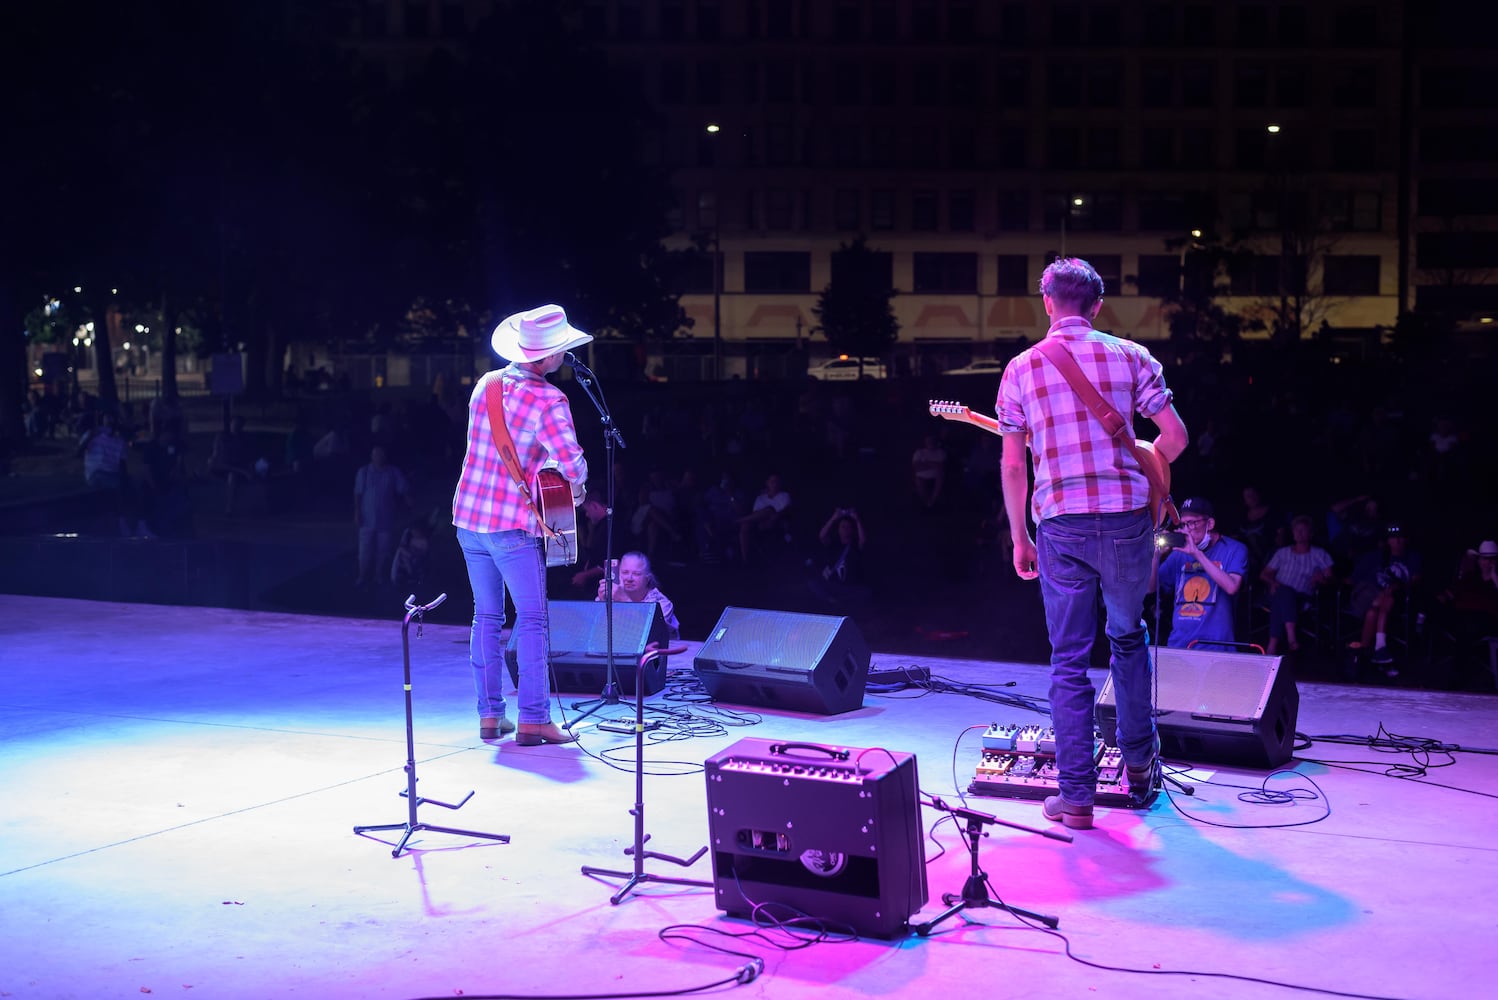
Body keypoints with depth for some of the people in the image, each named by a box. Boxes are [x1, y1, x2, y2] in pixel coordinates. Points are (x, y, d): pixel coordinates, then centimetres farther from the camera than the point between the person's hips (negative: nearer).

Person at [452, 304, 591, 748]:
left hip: (468, 517, 6)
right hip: (513, 526, -6)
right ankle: (533, 720, -1)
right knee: (531, 620, 1)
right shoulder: (549, 400, -15)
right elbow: (571, 462, -22)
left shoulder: (486, 384, 5)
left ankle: (490, 716, 15)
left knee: (486, 617, 13)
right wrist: (577, 487, -1)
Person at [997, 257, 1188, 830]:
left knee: (1069, 660, 5)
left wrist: (1018, 538, 11)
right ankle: (1139, 760, 27)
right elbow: (1175, 437, 2)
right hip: (1127, 518, 1)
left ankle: (1076, 797, 4)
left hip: (1061, 525, -1)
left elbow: (1012, 464, 3)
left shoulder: (1022, 368, 4)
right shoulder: (1131, 357, 4)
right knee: (1128, 637, 23)